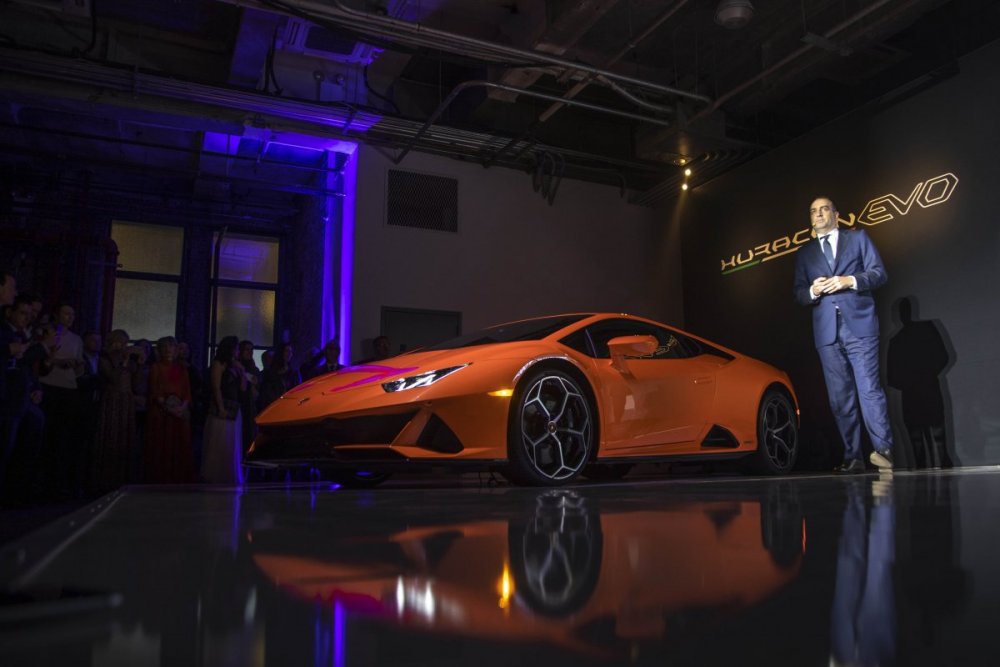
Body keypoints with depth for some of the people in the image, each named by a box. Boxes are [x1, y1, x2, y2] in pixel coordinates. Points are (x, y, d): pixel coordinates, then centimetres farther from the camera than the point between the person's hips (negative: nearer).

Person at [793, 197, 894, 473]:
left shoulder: (858, 237, 13)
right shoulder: (804, 252, 19)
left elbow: (879, 272, 5)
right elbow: (798, 293, 14)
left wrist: (851, 280, -12)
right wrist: (813, 291, -8)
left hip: (859, 326, -2)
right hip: (827, 332, 3)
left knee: (869, 390, -10)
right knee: (840, 398, 1)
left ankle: (884, 449, -4)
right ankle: (852, 458, 5)